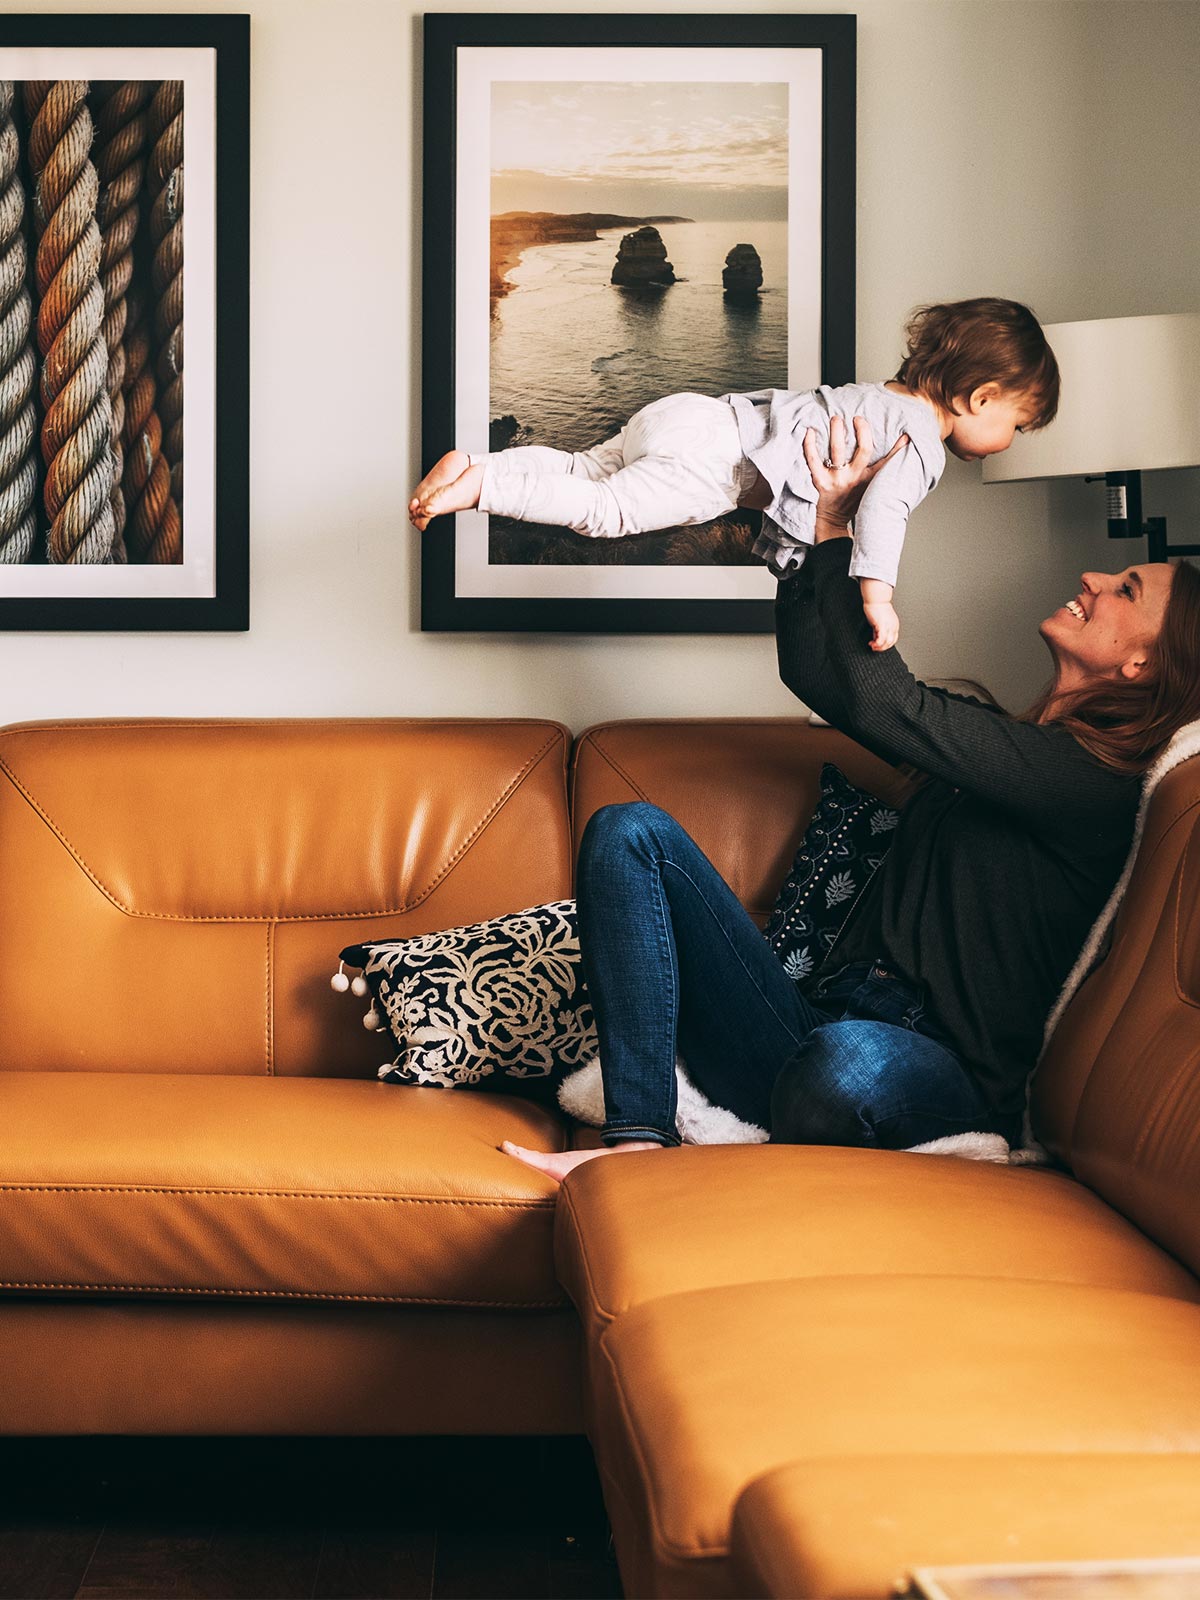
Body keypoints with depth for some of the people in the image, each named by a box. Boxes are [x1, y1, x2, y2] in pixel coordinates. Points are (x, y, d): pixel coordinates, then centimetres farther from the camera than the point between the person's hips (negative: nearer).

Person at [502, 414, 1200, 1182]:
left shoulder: (1096, 787, -7)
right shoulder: (997, 741, 19)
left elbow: (881, 702, -14)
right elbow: (817, 674, 21)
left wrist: (846, 531, -5)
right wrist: (830, 517, 11)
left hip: (937, 1070, -8)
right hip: (822, 1017, 8)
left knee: (849, 1062, -46)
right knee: (632, 830, -7)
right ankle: (640, 1138, -20)